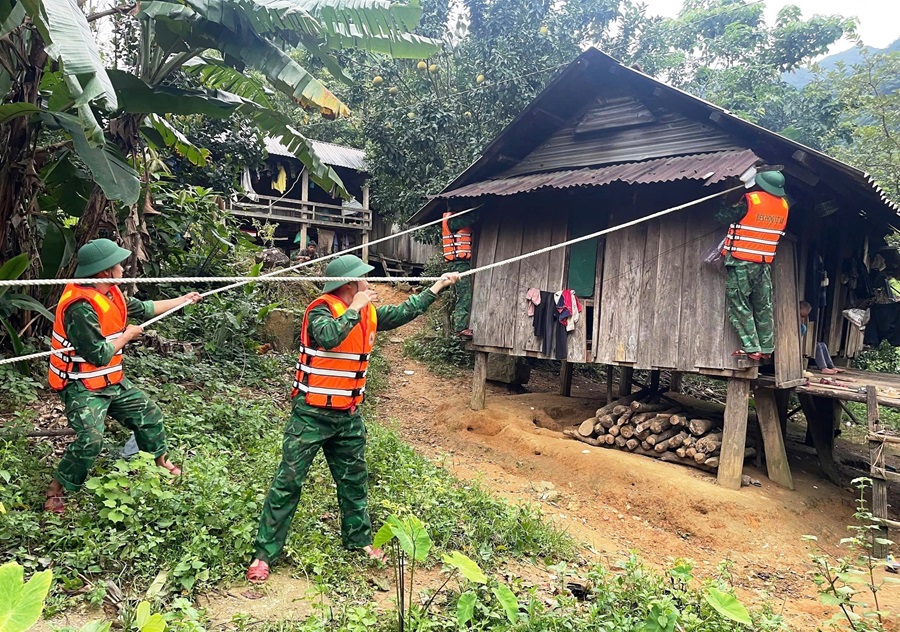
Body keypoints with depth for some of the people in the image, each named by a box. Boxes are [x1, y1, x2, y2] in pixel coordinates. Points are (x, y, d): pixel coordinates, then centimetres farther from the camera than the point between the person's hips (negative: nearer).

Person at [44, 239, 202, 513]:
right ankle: (56, 492, 0)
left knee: (149, 413, 17)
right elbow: (99, 355, -26)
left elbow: (142, 308, 17)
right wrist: (128, 335, -11)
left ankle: (162, 461, 39)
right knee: (90, 439, -22)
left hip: (112, 380, 9)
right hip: (82, 386, -9)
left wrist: (183, 300, 23)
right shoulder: (81, 307, -29)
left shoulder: (110, 292, 0)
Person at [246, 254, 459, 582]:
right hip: (312, 414, -7)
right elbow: (329, 337, -37)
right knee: (288, 482, 0)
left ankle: (359, 539, 35)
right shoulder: (321, 310, -16)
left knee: (354, 480, 18)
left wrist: (437, 286, 19)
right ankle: (264, 554, 9)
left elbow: (403, 312, 18)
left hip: (348, 416, 7)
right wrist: (355, 307, -27)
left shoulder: (369, 313, 5)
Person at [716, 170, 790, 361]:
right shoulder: (783, 205, 6)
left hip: (740, 261, -6)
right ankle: (767, 348, 16)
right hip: (765, 263, 6)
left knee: (739, 305, 0)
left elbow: (725, 216, -8)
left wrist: (724, 206, 12)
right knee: (763, 306, 12)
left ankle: (751, 348, -5)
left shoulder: (750, 200, -14)